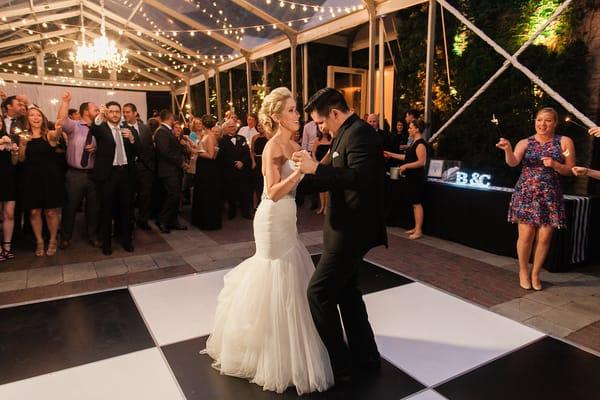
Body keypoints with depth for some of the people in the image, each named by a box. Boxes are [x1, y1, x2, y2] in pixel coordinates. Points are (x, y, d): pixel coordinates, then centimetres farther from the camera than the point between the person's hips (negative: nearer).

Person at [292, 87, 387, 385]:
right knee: (346, 291, 19)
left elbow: (359, 178, -30)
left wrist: (316, 168, -26)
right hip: (347, 226, 11)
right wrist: (312, 169, 4)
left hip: (352, 229, -11)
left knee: (318, 291, -5)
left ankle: (338, 366, 11)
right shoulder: (346, 134, 13)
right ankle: (364, 358, 34)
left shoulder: (359, 133, -16)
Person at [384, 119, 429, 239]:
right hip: (412, 177, 10)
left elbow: (422, 162, -23)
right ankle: (416, 228, 20)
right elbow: (408, 157, 19)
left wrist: (405, 166, -21)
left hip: (417, 178, -10)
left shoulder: (420, 143, -16)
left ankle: (419, 231, -1)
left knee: (417, 203, -6)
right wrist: (391, 155, 19)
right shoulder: (414, 142, 14)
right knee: (414, 203, 13)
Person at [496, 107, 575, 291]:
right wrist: (508, 149, -36)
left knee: (544, 238, 3)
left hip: (550, 197, 1)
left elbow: (570, 170, 6)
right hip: (526, 195, -1)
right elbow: (513, 162, -15)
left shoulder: (564, 142, 4)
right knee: (526, 235, -4)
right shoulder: (525, 143, 2)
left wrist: (554, 164, -13)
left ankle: (535, 273, 22)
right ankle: (523, 271, 17)